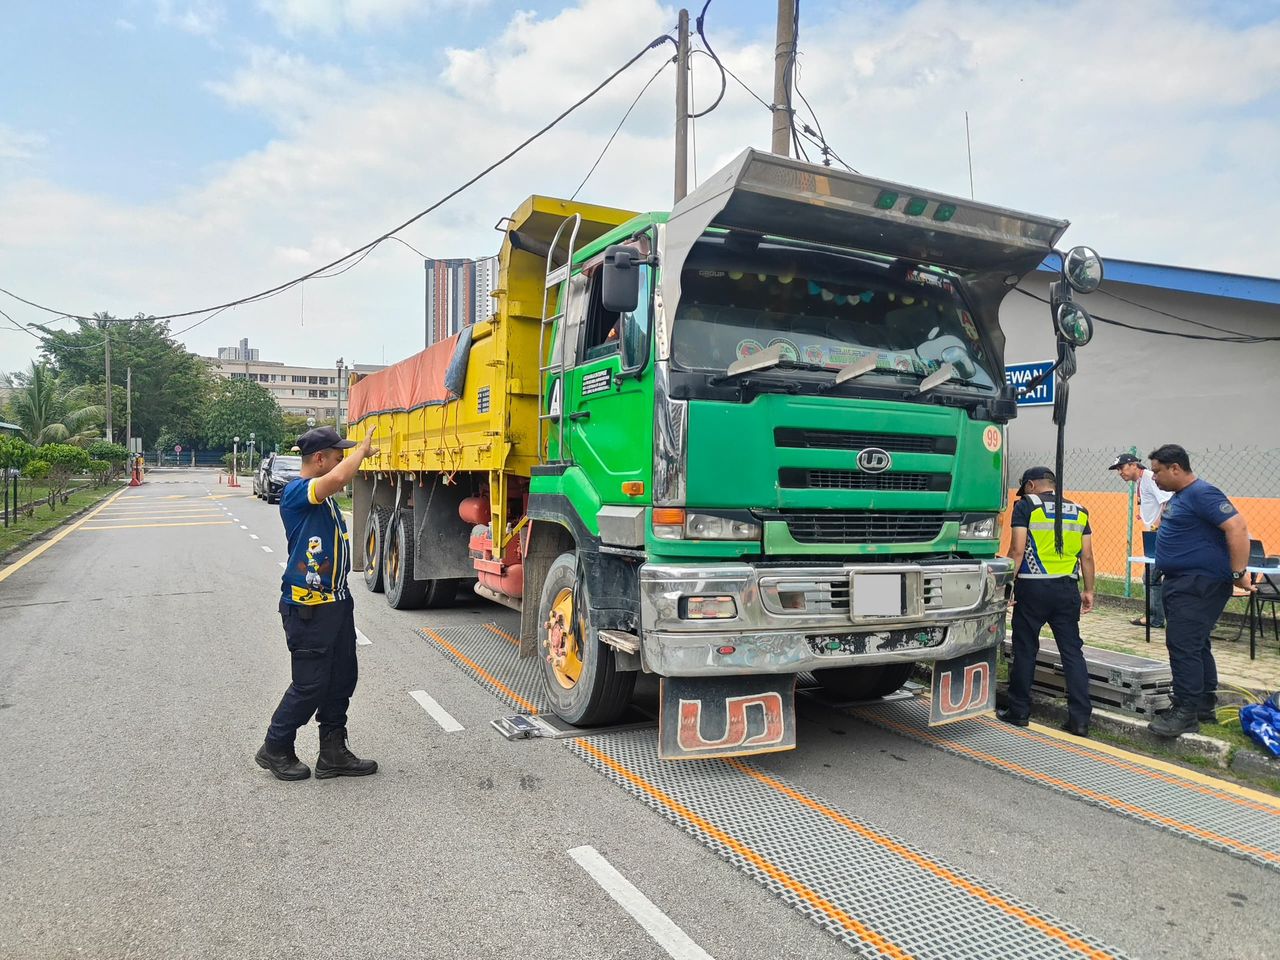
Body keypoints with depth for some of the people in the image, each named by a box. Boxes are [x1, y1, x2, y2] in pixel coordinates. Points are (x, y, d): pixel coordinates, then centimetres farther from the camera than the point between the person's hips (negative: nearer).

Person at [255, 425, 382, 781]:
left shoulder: (324, 496, 12)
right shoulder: (295, 492, -18)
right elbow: (338, 478, -33)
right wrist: (362, 450, -19)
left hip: (337, 602, 10)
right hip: (307, 608, -10)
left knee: (342, 678, 13)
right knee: (310, 685, 0)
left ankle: (333, 753, 24)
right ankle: (275, 750, 22)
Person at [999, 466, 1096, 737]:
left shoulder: (1026, 506, -2)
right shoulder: (1078, 511, 12)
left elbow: (1017, 550, -10)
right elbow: (1087, 556, 10)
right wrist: (1088, 591, 16)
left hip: (1033, 587, -4)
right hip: (1067, 588, 4)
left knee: (1025, 649, 6)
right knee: (1072, 651, 7)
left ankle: (1019, 711, 15)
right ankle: (1080, 718, 6)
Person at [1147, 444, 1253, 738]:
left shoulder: (1202, 493, -16)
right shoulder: (1178, 497, 14)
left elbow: (1237, 527, -24)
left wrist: (1239, 573, -24)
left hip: (1200, 584, -11)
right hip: (1182, 582, 11)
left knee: (1183, 645, -11)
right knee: (1195, 645, 17)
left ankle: (1186, 713, -7)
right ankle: (1205, 705, 28)